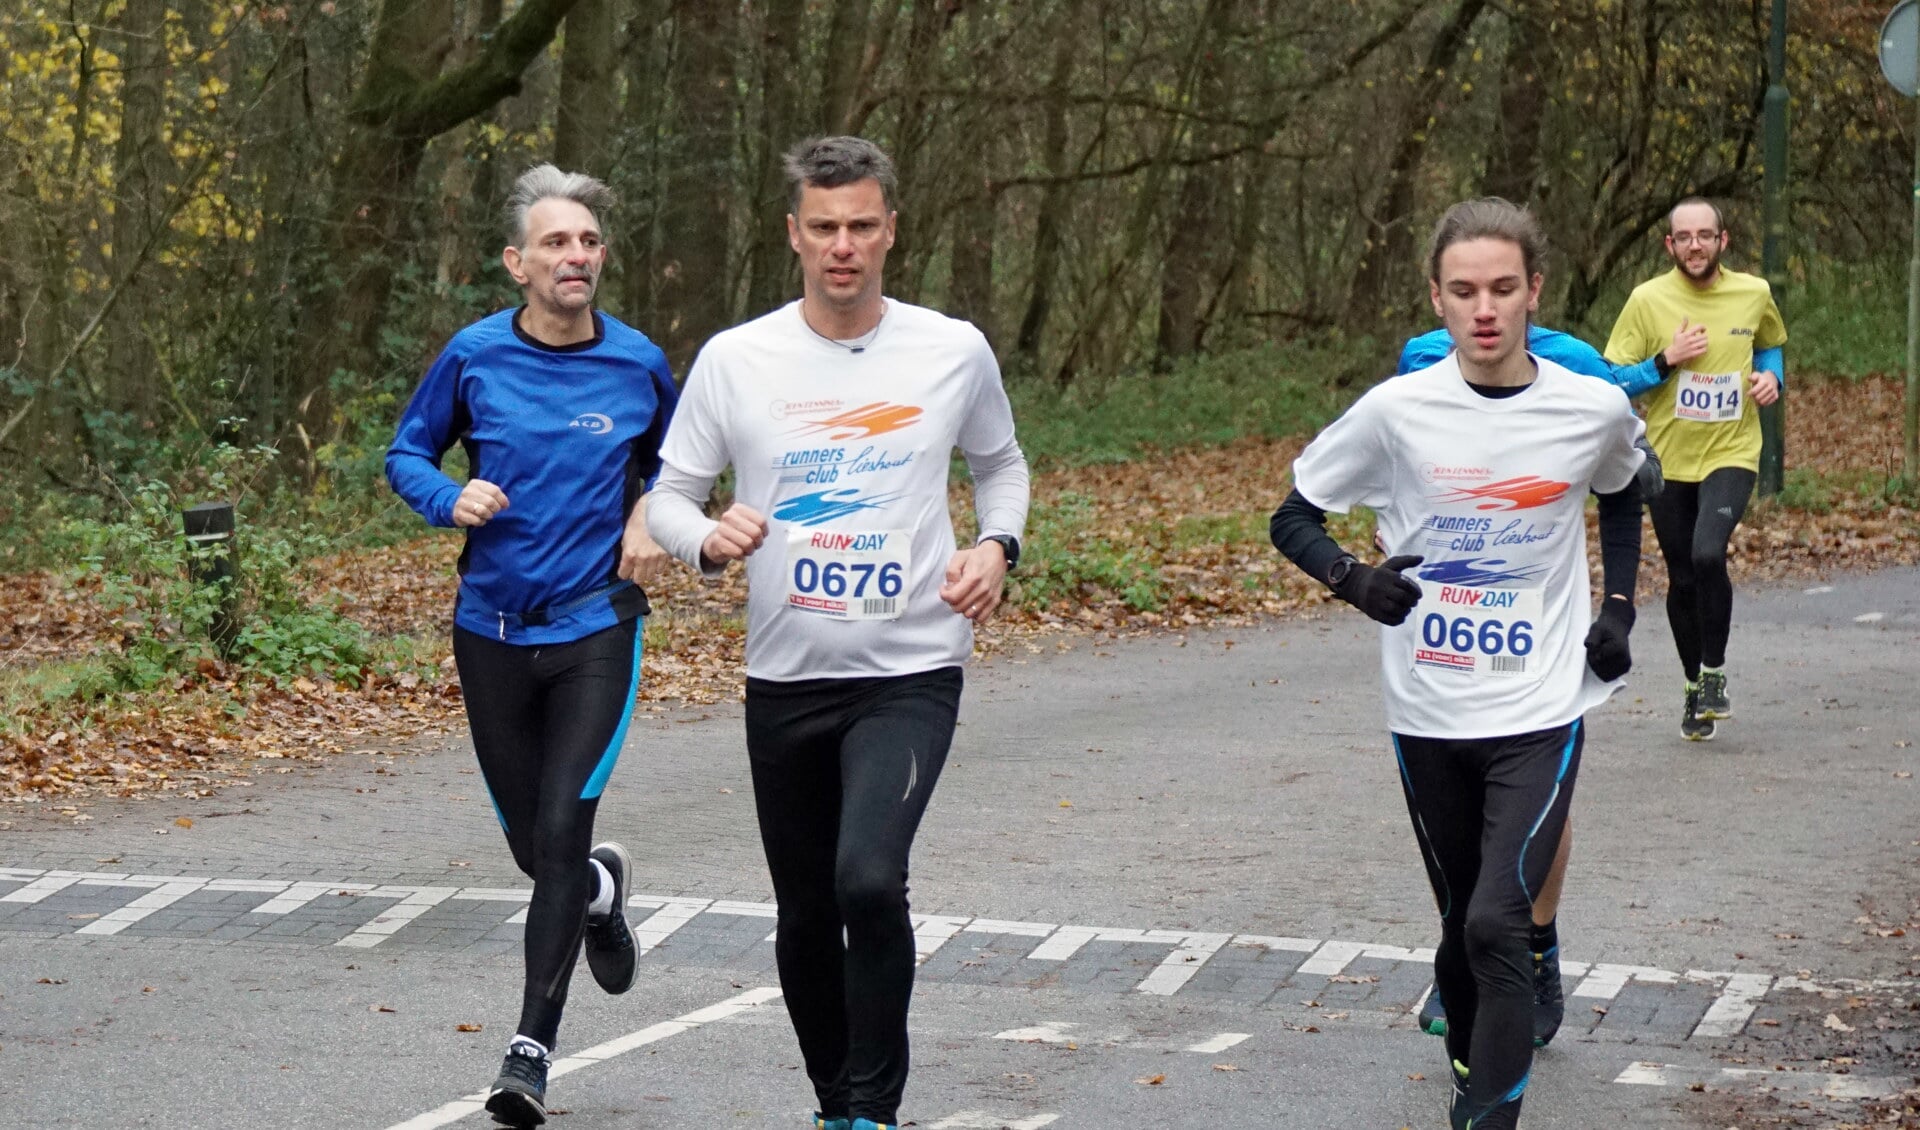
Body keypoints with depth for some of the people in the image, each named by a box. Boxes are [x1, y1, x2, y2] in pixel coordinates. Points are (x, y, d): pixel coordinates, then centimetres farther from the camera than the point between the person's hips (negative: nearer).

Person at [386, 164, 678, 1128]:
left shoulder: (638, 364, -3)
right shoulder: (475, 355, -5)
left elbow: (673, 458, 17)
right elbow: (407, 452, 8)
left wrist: (652, 517, -2)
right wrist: (451, 498, -12)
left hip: (597, 627, -1)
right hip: (492, 631, 2)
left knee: (559, 835, -13)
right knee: (533, 847, 11)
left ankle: (531, 1049, -4)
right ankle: (602, 889, 48)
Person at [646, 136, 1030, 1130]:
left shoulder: (954, 352, -1)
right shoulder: (733, 360, -2)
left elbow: (1001, 463, 18)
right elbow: (666, 494, 5)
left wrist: (997, 545, -2)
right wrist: (710, 539, -17)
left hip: (911, 673, -2)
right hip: (786, 677, 2)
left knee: (869, 879, -24)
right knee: (805, 918, 12)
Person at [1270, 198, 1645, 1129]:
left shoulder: (1595, 410, -6)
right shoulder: (1398, 410, -9)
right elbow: (1293, 518, 3)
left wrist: (1619, 606, 8)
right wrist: (1353, 579, -16)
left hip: (1541, 710, -1)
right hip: (1427, 714, 1)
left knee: (1497, 922, -17)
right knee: (1462, 926, 13)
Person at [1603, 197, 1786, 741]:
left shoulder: (1754, 293, 1)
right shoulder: (1647, 300, -6)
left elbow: (1771, 344, 22)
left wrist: (1771, 376, 1)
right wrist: (1667, 360, -17)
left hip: (1732, 453, -1)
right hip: (1667, 459, 1)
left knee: (1708, 554, -25)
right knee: (1682, 579, 8)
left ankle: (1714, 673, -6)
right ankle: (1695, 688, 28)